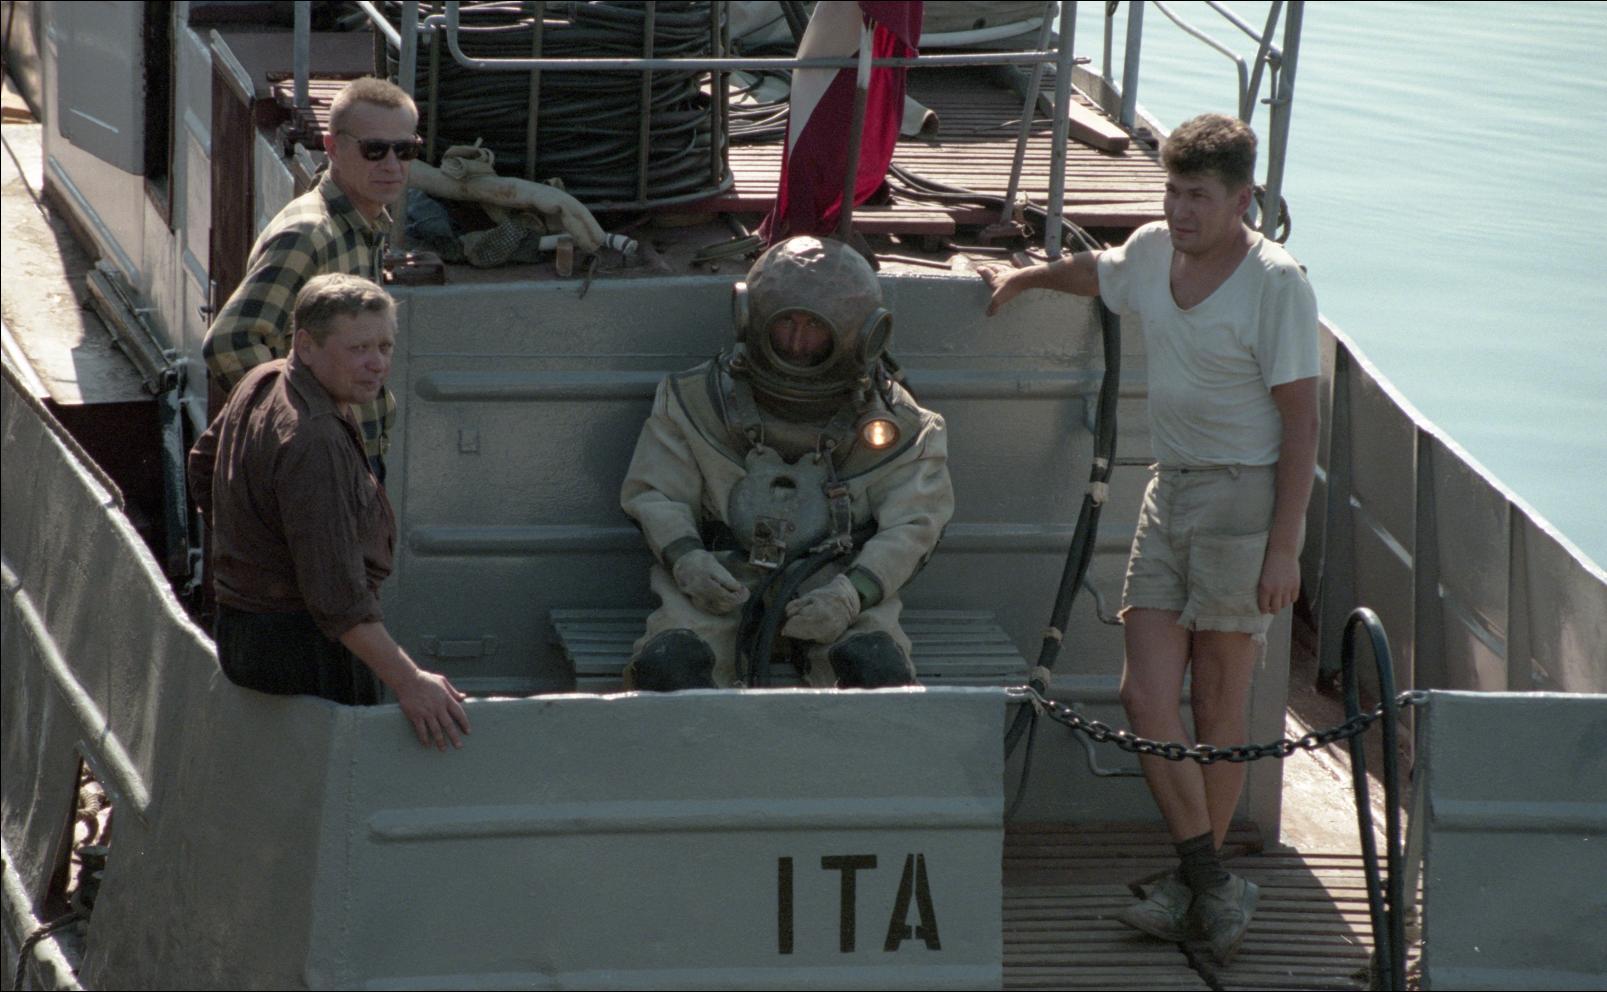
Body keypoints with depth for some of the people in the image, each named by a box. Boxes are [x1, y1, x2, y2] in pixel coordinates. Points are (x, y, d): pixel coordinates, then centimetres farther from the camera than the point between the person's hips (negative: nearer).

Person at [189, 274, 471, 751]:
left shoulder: (263, 382, 6)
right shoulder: (313, 441, -27)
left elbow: (203, 467, 25)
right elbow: (336, 592, -32)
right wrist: (408, 681, -33)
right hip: (306, 652, -11)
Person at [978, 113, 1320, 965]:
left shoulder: (1275, 283, -12)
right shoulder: (1153, 250, 7)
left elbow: (1299, 420, -12)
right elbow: (1097, 274, 33)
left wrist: (1284, 545, -16)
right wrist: (1024, 278, 48)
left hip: (1245, 493, -6)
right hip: (1170, 487, 6)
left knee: (1219, 708, -1)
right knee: (1145, 693, -5)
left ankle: (1196, 879, 8)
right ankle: (1209, 885, -2)